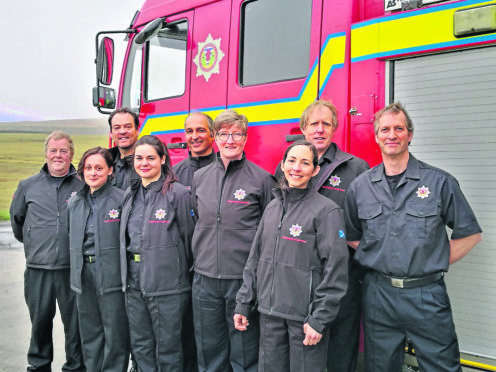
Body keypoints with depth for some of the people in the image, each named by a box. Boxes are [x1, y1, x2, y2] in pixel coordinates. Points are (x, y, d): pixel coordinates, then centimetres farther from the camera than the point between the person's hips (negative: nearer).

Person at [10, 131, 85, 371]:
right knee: (40, 321, 14)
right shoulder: (28, 186, 7)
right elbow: (16, 217, 22)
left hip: (73, 268, -2)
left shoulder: (84, 186, -2)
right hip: (37, 269, 2)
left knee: (75, 322, 7)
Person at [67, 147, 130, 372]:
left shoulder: (121, 199, -8)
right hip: (84, 275, 6)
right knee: (89, 331, 15)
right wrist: (77, 272, 17)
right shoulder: (74, 203, 11)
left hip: (112, 275, -5)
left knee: (115, 333, 3)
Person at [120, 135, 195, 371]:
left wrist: (182, 271, 2)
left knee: (167, 348, 6)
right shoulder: (130, 195, 10)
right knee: (140, 346, 17)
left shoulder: (178, 193, -11)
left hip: (167, 284, -6)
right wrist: (127, 276, 15)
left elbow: (188, 237, -6)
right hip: (134, 283, 6)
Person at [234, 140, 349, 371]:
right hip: (269, 313, 5)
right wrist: (243, 304, 10)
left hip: (304, 317, -5)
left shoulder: (327, 211, -10)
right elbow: (255, 259, 12)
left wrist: (319, 319, -13)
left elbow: (335, 270, -12)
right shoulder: (272, 207, 8)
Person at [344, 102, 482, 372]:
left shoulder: (439, 182, -3)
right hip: (378, 295, 2)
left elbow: (469, 233, 2)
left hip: (427, 295, -2)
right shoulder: (359, 187, 4)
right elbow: (352, 237, 15)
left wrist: (434, 264, -1)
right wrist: (377, 259, 4)